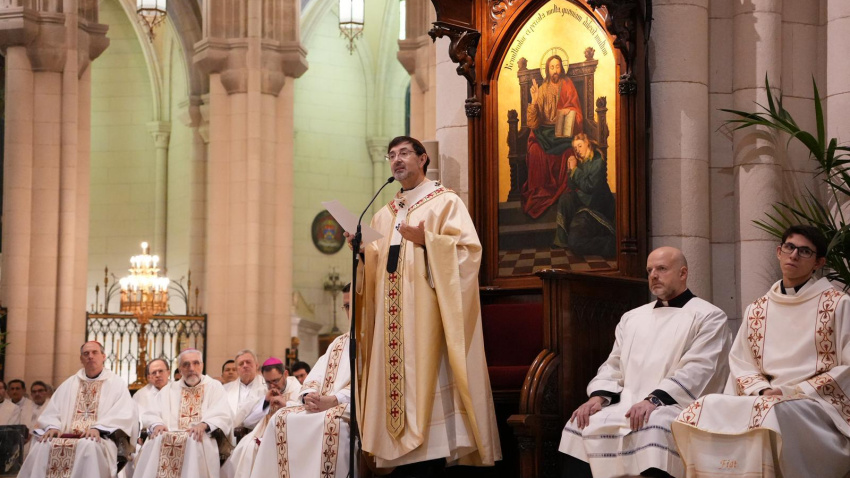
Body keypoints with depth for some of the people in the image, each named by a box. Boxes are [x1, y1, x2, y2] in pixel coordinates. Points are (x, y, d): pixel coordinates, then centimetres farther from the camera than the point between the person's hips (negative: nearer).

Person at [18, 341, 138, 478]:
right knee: (42, 446, -26)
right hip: (66, 437, 4)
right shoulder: (69, 384, 24)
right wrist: (52, 426, -7)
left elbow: (124, 414, -4)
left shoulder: (117, 384, 11)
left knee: (89, 445, -39)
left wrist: (98, 428, -20)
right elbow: (52, 410, 17)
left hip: (100, 438, -4)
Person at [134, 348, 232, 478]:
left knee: (195, 444, -36)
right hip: (169, 439, 2)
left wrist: (204, 424, -21)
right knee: (156, 441, -30)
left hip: (200, 440, -2)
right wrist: (157, 424, -12)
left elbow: (222, 417, -1)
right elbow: (150, 415, 12)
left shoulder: (214, 387, 14)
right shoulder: (168, 390, 23)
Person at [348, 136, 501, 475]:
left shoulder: (445, 202, 2)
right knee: (397, 379, 1)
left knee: (427, 378, -10)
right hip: (391, 314, 6)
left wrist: (426, 240, -21)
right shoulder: (384, 215, 20)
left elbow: (468, 250, -10)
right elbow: (374, 266, 19)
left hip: (426, 311, -6)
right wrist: (362, 251, 0)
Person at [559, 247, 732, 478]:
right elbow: (613, 366, 21)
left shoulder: (708, 317, 3)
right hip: (626, 405, 6)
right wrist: (599, 396, -2)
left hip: (675, 406, -6)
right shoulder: (632, 317, 24)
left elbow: (697, 370, -10)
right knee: (580, 425, -16)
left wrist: (654, 400, -23)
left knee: (652, 429, -37)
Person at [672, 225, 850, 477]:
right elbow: (742, 366, 14)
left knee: (772, 413, -39)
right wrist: (763, 390, -9)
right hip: (767, 400, 4)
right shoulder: (757, 311, 17)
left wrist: (794, 392, -10)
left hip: (819, 403, -4)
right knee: (708, 409, -25)